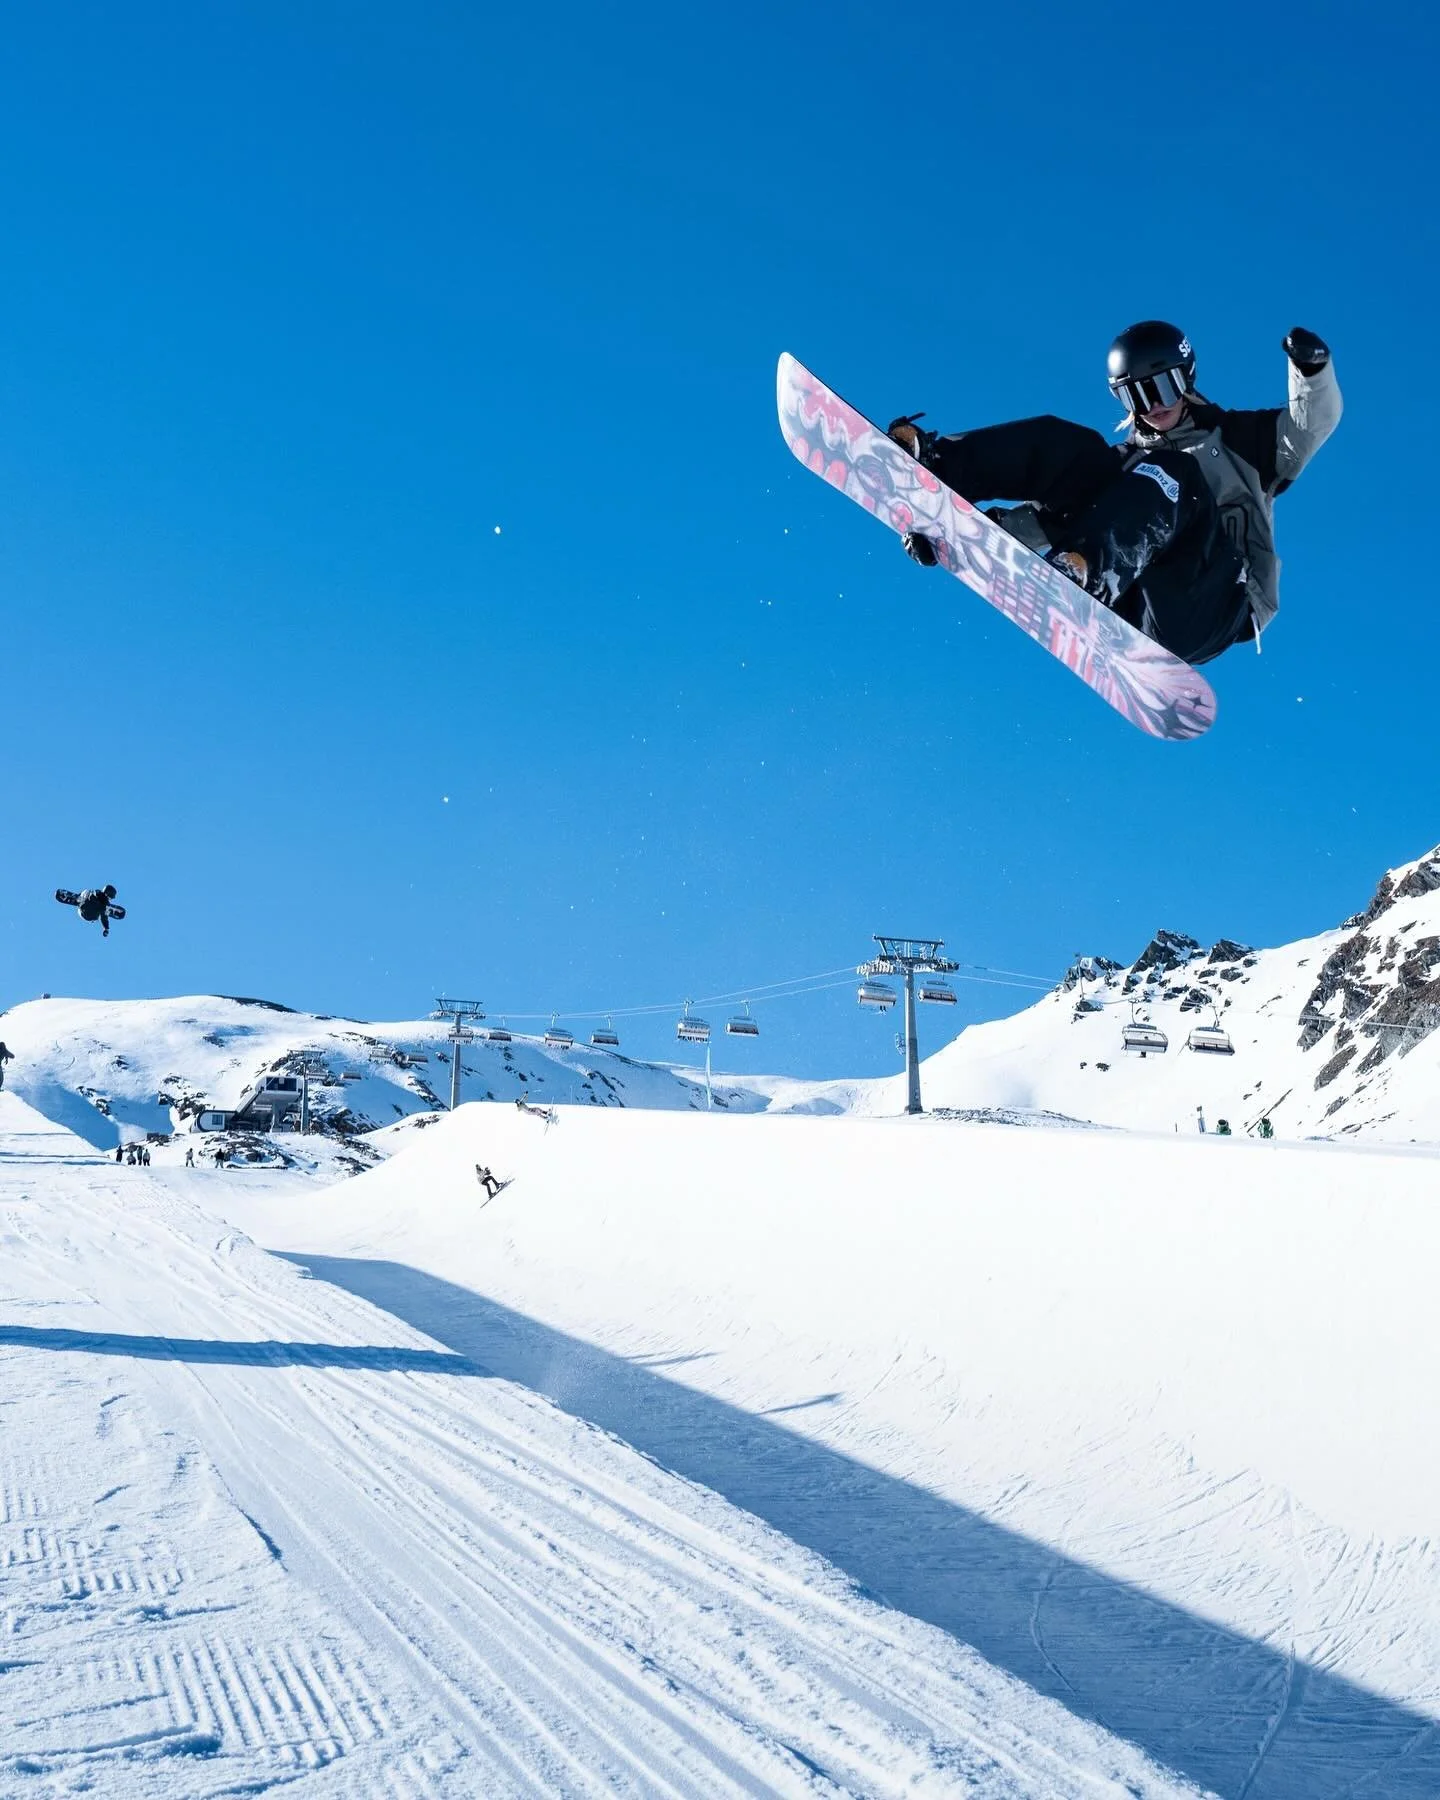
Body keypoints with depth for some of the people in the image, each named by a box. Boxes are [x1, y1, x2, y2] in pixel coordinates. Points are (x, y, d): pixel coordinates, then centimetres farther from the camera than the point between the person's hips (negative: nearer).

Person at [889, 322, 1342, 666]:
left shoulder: (1240, 439, 24)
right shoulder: (1127, 461, 31)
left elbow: (1314, 423, 10)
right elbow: (1056, 512, 18)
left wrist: (1311, 368, -11)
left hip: (1207, 606, -3)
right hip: (1128, 605, 3)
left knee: (1167, 474, -27)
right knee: (1066, 447, -4)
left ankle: (1082, 567, -55)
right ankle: (928, 464, -27)